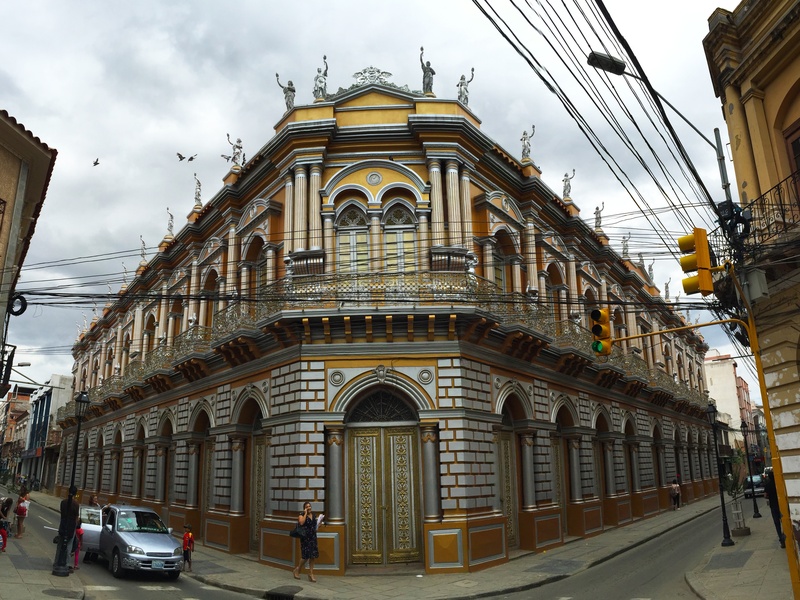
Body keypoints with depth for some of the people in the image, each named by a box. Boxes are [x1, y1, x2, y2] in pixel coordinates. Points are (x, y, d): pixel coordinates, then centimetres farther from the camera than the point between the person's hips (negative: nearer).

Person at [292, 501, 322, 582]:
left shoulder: (313, 515, 13)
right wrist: (305, 513, -18)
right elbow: (301, 522, -26)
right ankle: (297, 570, 18)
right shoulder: (301, 515, -5)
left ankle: (311, 573, 13)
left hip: (313, 537, 6)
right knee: (305, 556, -6)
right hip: (305, 537, -6)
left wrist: (317, 527, 7)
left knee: (313, 556, 4)